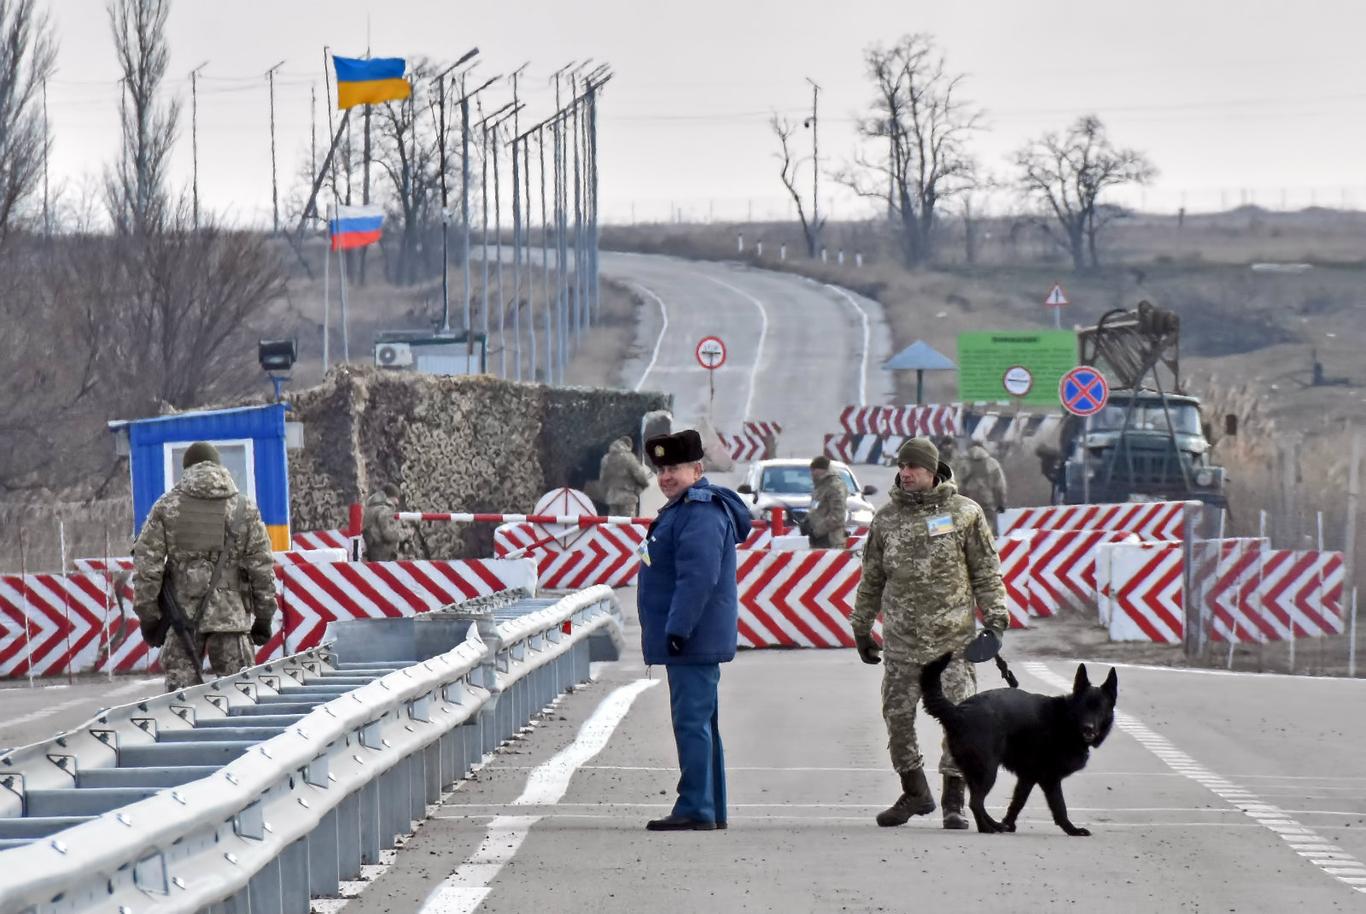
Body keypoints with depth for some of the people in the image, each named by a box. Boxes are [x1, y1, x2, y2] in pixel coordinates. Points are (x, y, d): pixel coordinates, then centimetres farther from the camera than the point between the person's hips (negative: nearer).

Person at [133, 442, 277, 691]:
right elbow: (261, 568, 3)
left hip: (182, 617, 0)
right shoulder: (244, 509, 3)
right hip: (231, 615, 0)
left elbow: (147, 567, -1)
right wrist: (263, 618, 11)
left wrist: (148, 616, 6)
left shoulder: (166, 507, 2)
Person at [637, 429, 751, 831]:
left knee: (692, 721, -11)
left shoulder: (701, 514, -16)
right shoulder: (682, 509, 19)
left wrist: (678, 629, -27)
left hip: (693, 639, -12)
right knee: (700, 722, 14)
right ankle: (711, 811, 20)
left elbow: (698, 578, -25)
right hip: (696, 639, 12)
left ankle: (696, 809, -11)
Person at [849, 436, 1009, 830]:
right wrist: (861, 627, 19)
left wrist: (995, 618, -3)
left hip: (952, 637, -3)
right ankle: (915, 793, 22)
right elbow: (871, 577, 17)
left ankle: (954, 801, 3)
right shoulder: (886, 518, 9)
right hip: (902, 638, 3)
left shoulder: (963, 513, 0)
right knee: (897, 715, 5)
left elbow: (987, 571, 4)